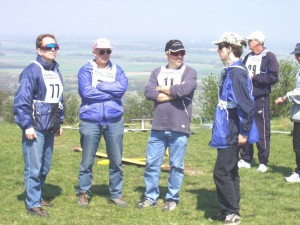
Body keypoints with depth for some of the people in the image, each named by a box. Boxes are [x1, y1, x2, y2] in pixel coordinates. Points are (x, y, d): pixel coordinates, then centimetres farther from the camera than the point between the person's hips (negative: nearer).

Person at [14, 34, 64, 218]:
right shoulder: (32, 71, -12)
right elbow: (21, 100, -16)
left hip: (50, 128, 8)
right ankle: (33, 204, 2)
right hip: (35, 128, -8)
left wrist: (59, 122, 18)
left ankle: (37, 196, 29)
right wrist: (27, 125, -18)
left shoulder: (56, 72, 13)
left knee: (45, 166, 14)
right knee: (34, 168, -6)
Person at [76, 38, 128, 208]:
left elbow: (122, 87, -9)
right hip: (91, 120, -3)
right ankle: (83, 192, 18)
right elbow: (86, 91, -15)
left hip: (114, 121, 3)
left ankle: (116, 194, 19)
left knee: (117, 160, 7)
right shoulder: (86, 70, 1)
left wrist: (99, 86, -11)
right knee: (87, 161, 4)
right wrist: (111, 93, -10)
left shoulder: (117, 70, 10)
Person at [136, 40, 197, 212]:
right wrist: (172, 94, -11)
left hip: (179, 128, -3)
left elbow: (183, 89, -18)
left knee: (176, 165, 3)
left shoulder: (189, 72, 0)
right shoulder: (157, 72, 12)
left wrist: (162, 89, -4)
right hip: (158, 126, 4)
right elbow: (148, 92, -3)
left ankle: (172, 199, 15)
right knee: (152, 162, 7)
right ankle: (151, 197, 18)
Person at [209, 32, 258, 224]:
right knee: (230, 172, 15)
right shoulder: (231, 71, 12)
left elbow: (247, 105, -23)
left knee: (221, 172, -7)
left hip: (231, 134, -10)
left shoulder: (236, 72, -20)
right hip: (228, 133, 10)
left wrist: (244, 133, -19)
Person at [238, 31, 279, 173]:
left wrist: (254, 77, -16)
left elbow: (273, 77, -14)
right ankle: (246, 160, 19)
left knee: (262, 132, -3)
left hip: (260, 99, -7)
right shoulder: (248, 57, 16)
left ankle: (263, 162, 4)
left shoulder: (269, 57, -5)